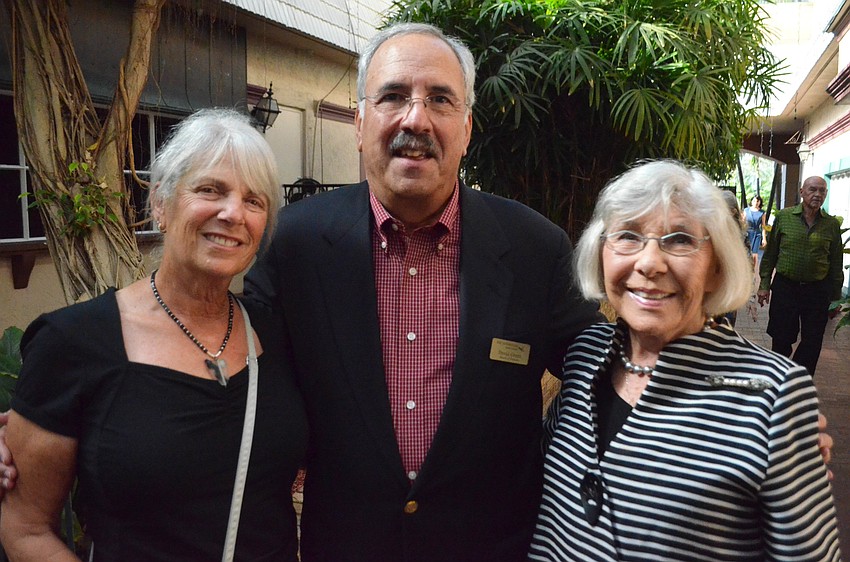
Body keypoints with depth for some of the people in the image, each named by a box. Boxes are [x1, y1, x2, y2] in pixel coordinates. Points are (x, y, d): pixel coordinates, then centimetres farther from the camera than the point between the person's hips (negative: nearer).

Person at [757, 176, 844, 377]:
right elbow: (770, 253, 5)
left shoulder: (832, 224, 3)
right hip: (785, 287, -1)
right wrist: (764, 284, 2)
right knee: (781, 339, 5)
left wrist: (835, 296, 7)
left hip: (818, 291, 1)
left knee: (811, 344, 7)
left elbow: (836, 263, 8)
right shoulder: (784, 217, 0)